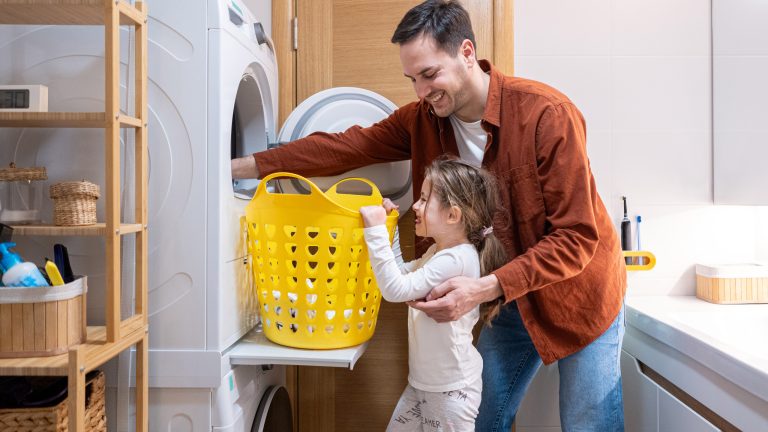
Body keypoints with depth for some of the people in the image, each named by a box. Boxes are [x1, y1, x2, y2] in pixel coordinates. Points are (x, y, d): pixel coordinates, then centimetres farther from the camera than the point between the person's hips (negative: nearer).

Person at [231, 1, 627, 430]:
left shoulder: (547, 113, -26)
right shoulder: (423, 118, -9)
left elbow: (577, 236, -26)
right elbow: (347, 147, -7)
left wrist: (485, 288, -35)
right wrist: (248, 166, -10)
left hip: (577, 294, -4)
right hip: (510, 297, 4)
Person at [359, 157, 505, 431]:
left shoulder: (455, 259, -25)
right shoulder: (439, 252, 7)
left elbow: (395, 290, -29)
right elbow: (402, 273, 15)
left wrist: (376, 232, -28)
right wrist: (387, 227, 8)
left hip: (451, 388, -9)